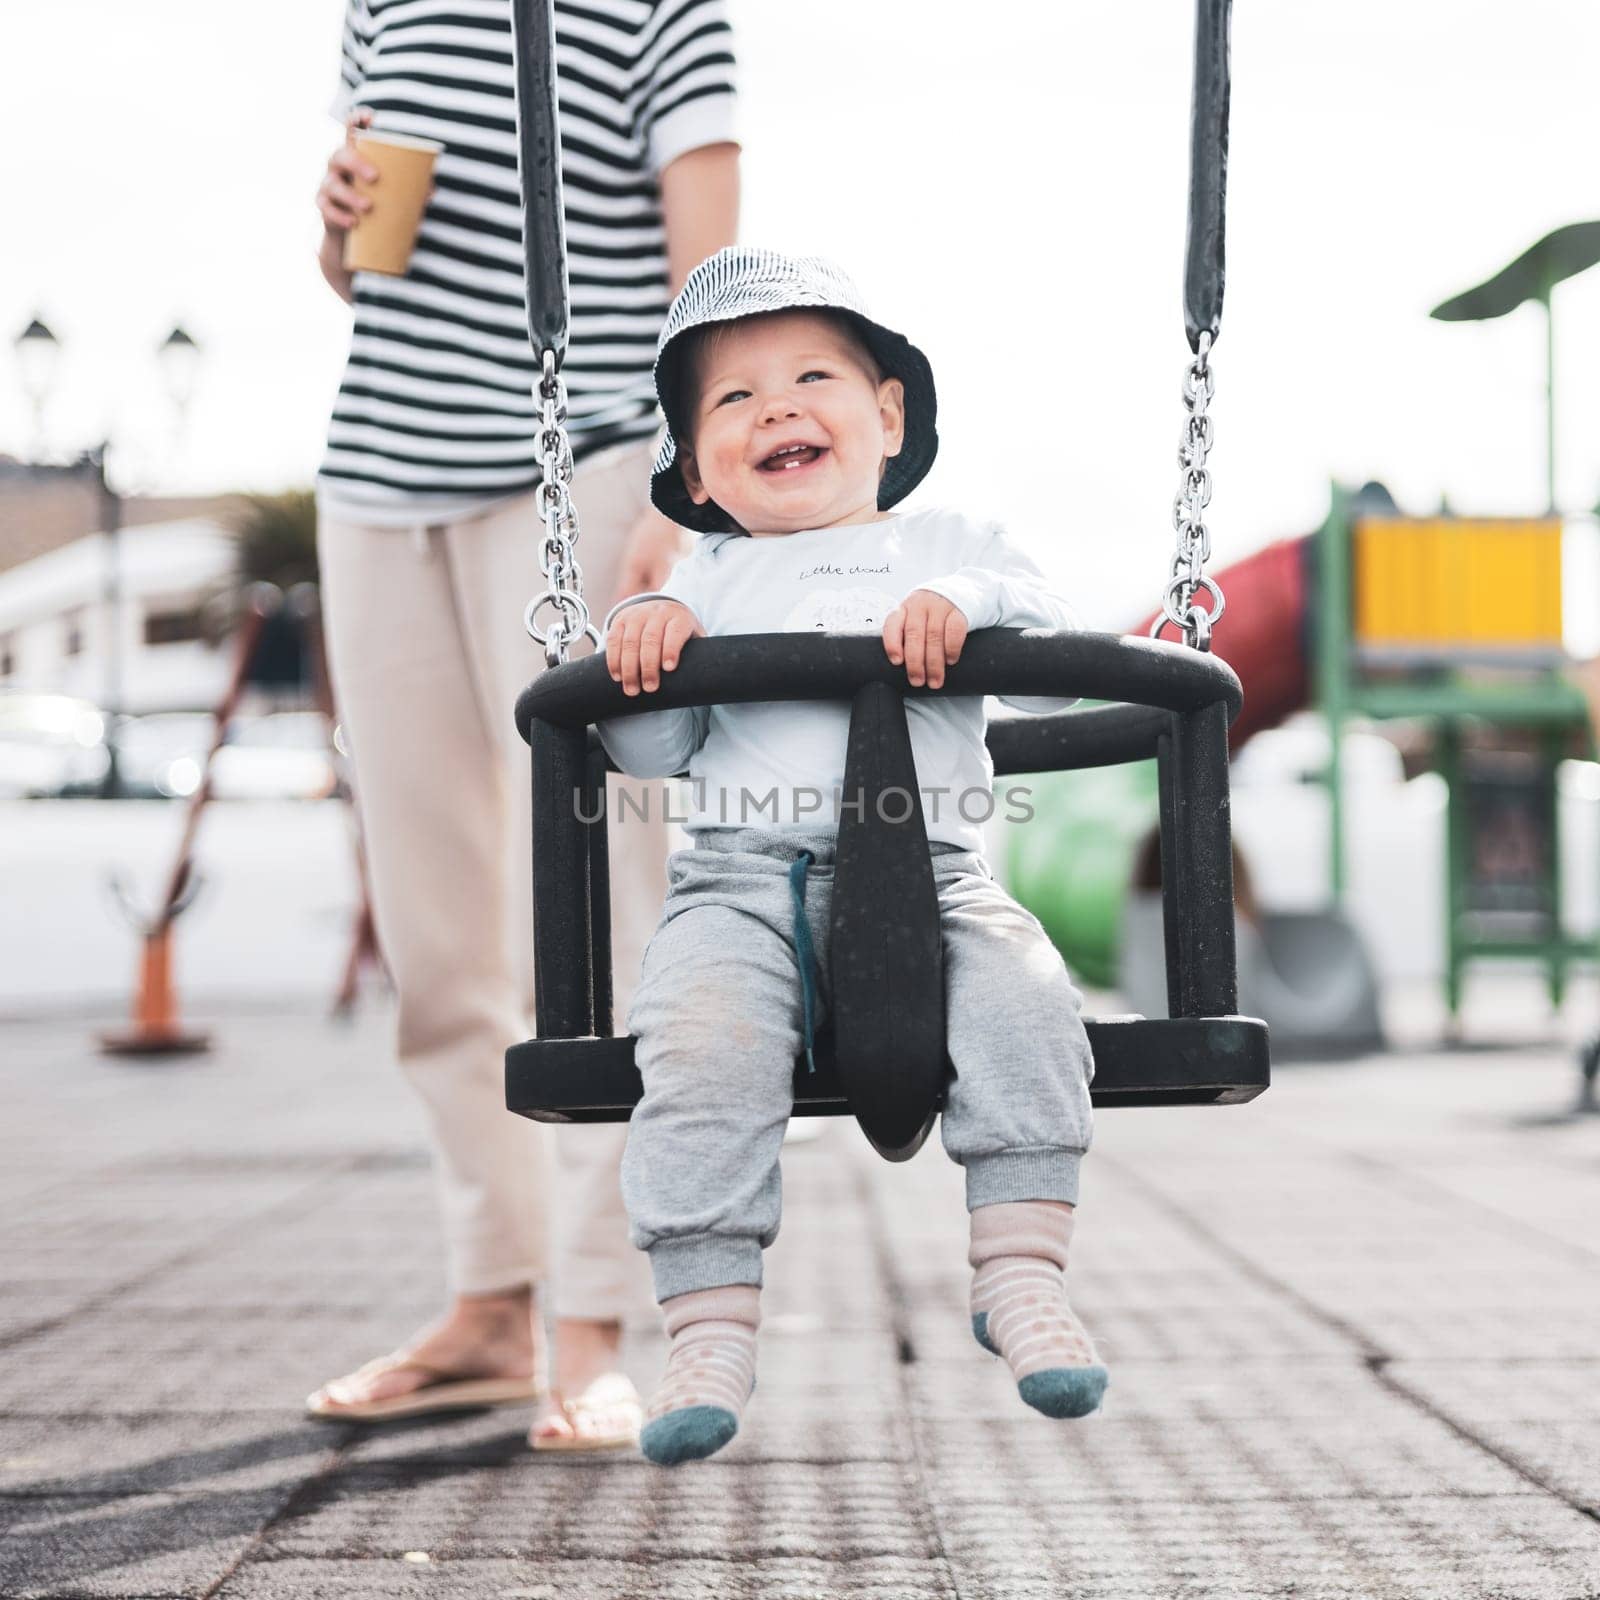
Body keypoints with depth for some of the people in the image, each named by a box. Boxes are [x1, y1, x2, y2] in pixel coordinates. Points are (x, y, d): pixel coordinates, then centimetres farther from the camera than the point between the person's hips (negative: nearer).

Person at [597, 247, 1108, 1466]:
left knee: (1023, 998, -29)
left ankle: (1022, 1272, -21)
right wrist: (644, 638, -3)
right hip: (742, 878, 0)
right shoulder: (707, 582, 23)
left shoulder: (954, 549, 21)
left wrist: (963, 603, -12)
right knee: (702, 1044, -29)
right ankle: (711, 1325, -24)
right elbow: (650, 751, 14)